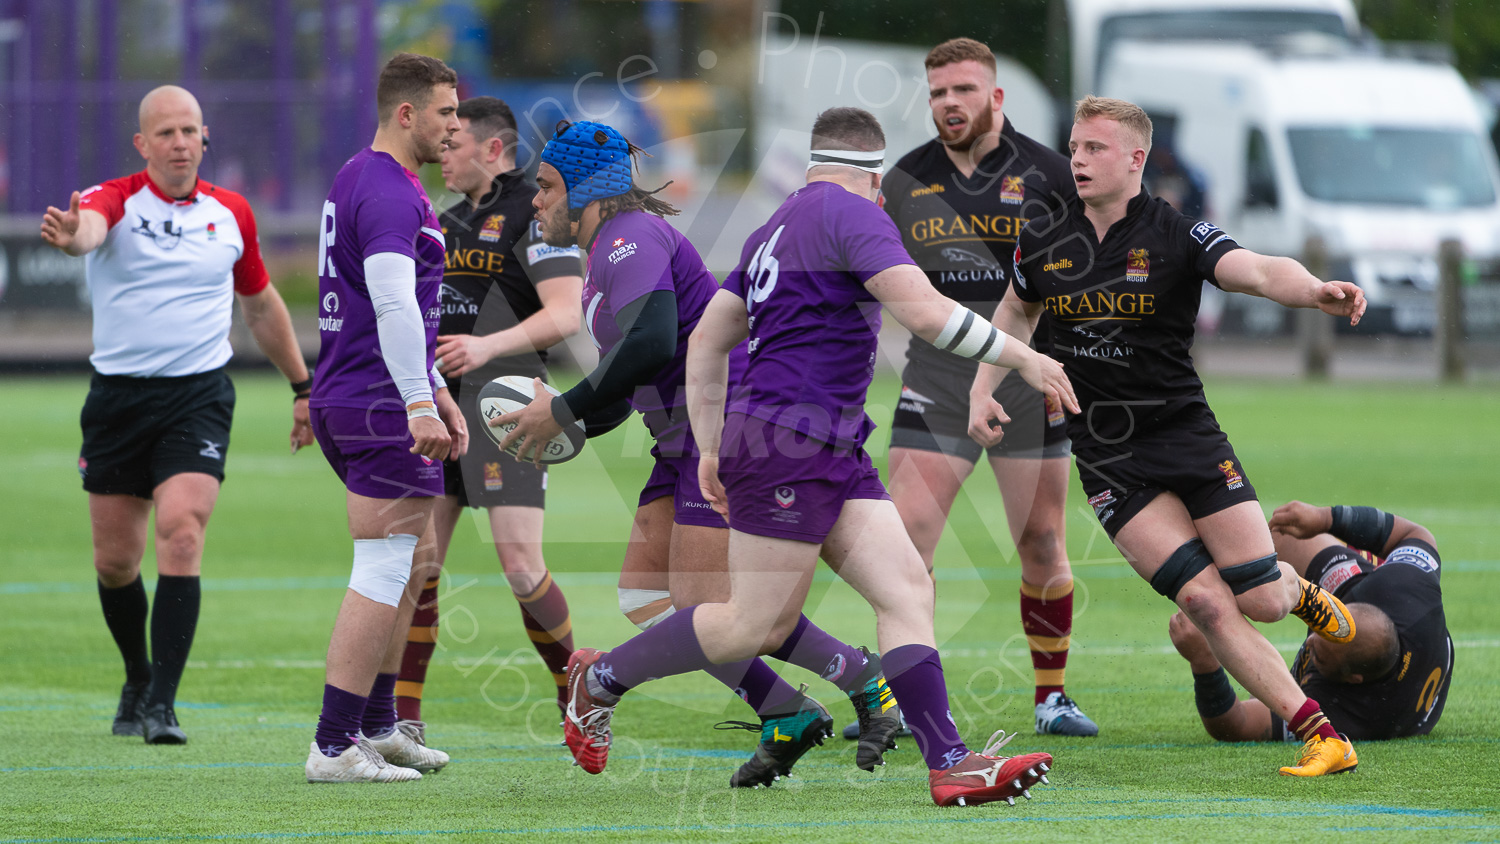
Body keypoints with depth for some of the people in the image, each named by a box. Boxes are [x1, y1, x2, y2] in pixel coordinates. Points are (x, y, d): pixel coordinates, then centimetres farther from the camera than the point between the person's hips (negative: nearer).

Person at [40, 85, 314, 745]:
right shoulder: (114, 200, -4)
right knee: (115, 560, 6)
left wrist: (302, 388, 23)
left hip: (198, 395, 0)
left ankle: (161, 702, -19)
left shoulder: (231, 214, 6)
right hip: (117, 395, 0)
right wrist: (70, 237, -55)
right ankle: (137, 679, 32)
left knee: (181, 533, -19)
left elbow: (261, 305, 21)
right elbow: (88, 227, -30)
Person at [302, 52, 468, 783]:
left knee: (415, 558, 20)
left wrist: (435, 391, 30)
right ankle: (335, 746, -8)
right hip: (381, 407, -11)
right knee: (384, 573, -8)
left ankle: (377, 724, 25)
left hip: (343, 398, 11)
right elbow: (394, 303, -28)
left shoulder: (361, 180, 18)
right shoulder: (390, 194, -16)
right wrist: (419, 404, -33)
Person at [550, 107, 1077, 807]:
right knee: (758, 625, -3)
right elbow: (926, 313, -21)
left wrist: (711, 449, 24)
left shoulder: (776, 229, 19)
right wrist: (1022, 358, -11)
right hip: (790, 441, -10)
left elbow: (706, 341, 22)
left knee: (907, 590, -2)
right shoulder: (851, 216, -9)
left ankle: (949, 763, -11)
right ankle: (600, 678, 13)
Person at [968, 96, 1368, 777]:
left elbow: (1260, 272, -24)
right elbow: (1017, 310, 22)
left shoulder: (1177, 237, -9)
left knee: (1260, 599, -7)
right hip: (1107, 459, 1)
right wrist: (983, 390, 10)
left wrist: (1314, 290, -45)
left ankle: (1302, 592, 33)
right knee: (1204, 600, -14)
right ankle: (1317, 734, -9)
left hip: (1186, 432, -1)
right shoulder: (1043, 243, 2)